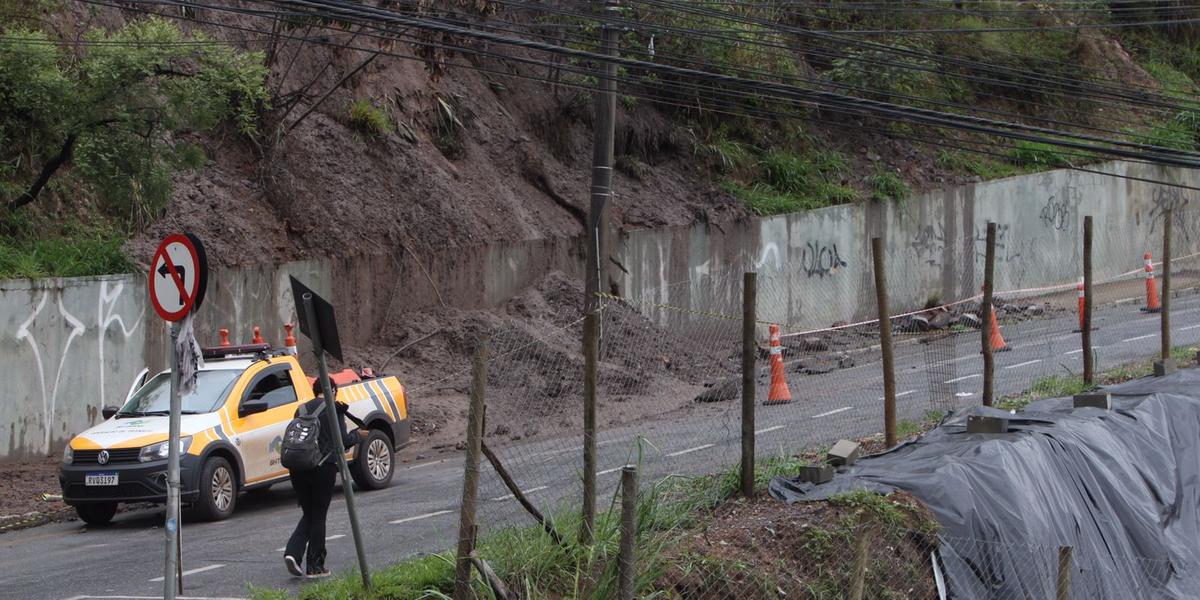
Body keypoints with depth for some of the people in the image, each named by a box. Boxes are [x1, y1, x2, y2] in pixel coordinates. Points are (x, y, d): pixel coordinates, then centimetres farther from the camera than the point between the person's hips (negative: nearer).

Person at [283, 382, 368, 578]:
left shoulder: (302, 409, 11)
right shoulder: (334, 410, -4)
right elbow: (343, 441, -8)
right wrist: (358, 436, 11)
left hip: (298, 467, 5)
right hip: (323, 467, -5)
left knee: (308, 515, 16)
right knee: (318, 516, 4)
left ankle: (293, 553, -4)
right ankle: (314, 566, 7)